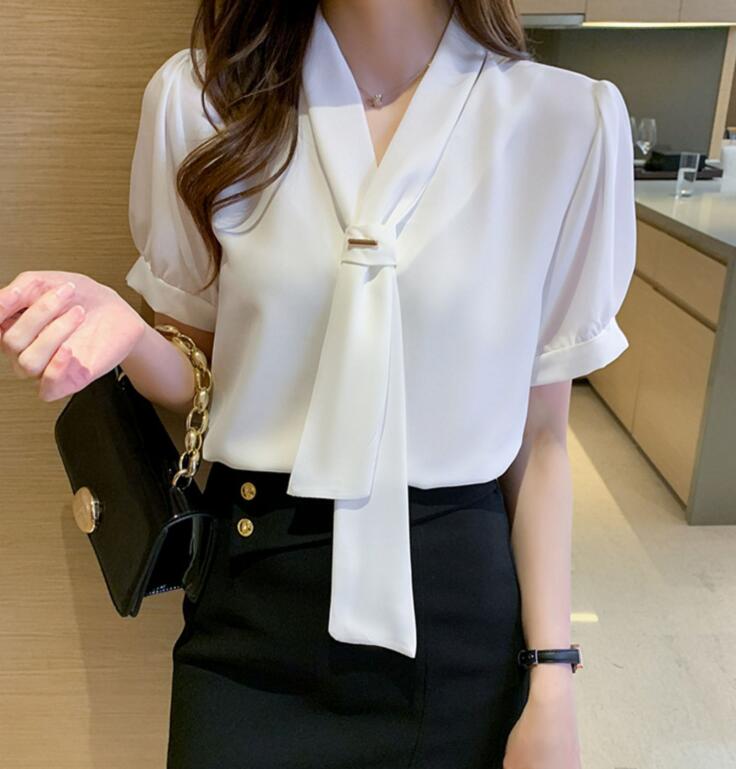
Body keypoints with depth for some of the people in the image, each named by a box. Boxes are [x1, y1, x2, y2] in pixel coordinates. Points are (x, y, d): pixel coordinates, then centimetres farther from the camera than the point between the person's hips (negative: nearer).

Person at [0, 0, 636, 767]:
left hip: (457, 596, 0)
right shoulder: (198, 97, -7)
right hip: (254, 593, 1)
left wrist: (551, 682, -2)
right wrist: (126, 333, -20)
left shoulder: (571, 121, -9)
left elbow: (539, 433, -4)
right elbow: (199, 378, 3)